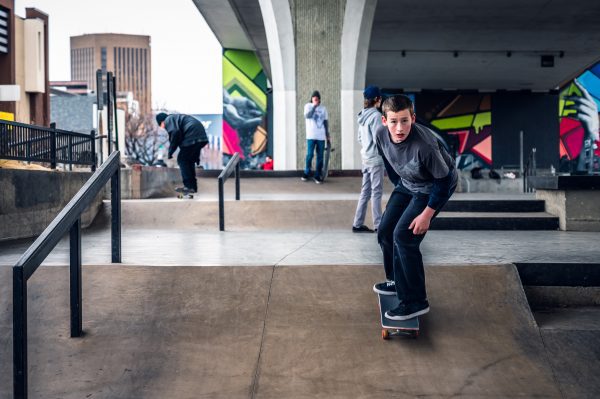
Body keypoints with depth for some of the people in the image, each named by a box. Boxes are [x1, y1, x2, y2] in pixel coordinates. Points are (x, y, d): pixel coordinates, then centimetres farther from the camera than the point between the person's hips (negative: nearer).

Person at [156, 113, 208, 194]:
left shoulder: (168, 120, 6)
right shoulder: (176, 117, 34)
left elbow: (175, 133, -14)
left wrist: (170, 152, -8)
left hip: (192, 138, -9)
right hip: (202, 136, 9)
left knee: (182, 160, 1)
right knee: (189, 161, 19)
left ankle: (189, 186, -3)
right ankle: (193, 186, 20)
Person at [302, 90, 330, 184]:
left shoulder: (323, 108, 11)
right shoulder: (308, 106, 2)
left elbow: (325, 122, 13)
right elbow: (307, 116, -16)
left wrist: (327, 135, 9)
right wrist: (314, 106, -18)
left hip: (321, 136, 3)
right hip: (311, 135, -3)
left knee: (320, 157, 1)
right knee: (309, 154, -6)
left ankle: (318, 176, 7)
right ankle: (306, 173, 12)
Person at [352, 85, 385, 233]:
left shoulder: (363, 115, 11)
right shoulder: (375, 115, -15)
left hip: (366, 158, 8)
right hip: (376, 159, -8)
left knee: (365, 192, 11)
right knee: (376, 192, -1)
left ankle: (358, 224, 14)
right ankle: (378, 224, 5)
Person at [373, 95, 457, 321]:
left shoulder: (424, 145, -39)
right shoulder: (381, 135, -19)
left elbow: (443, 180, -25)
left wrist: (427, 214, -21)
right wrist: (398, 187, 13)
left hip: (434, 186, -7)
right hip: (406, 184, 7)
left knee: (403, 236, -17)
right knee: (385, 231, 8)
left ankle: (416, 302, -7)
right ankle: (397, 282, 33)